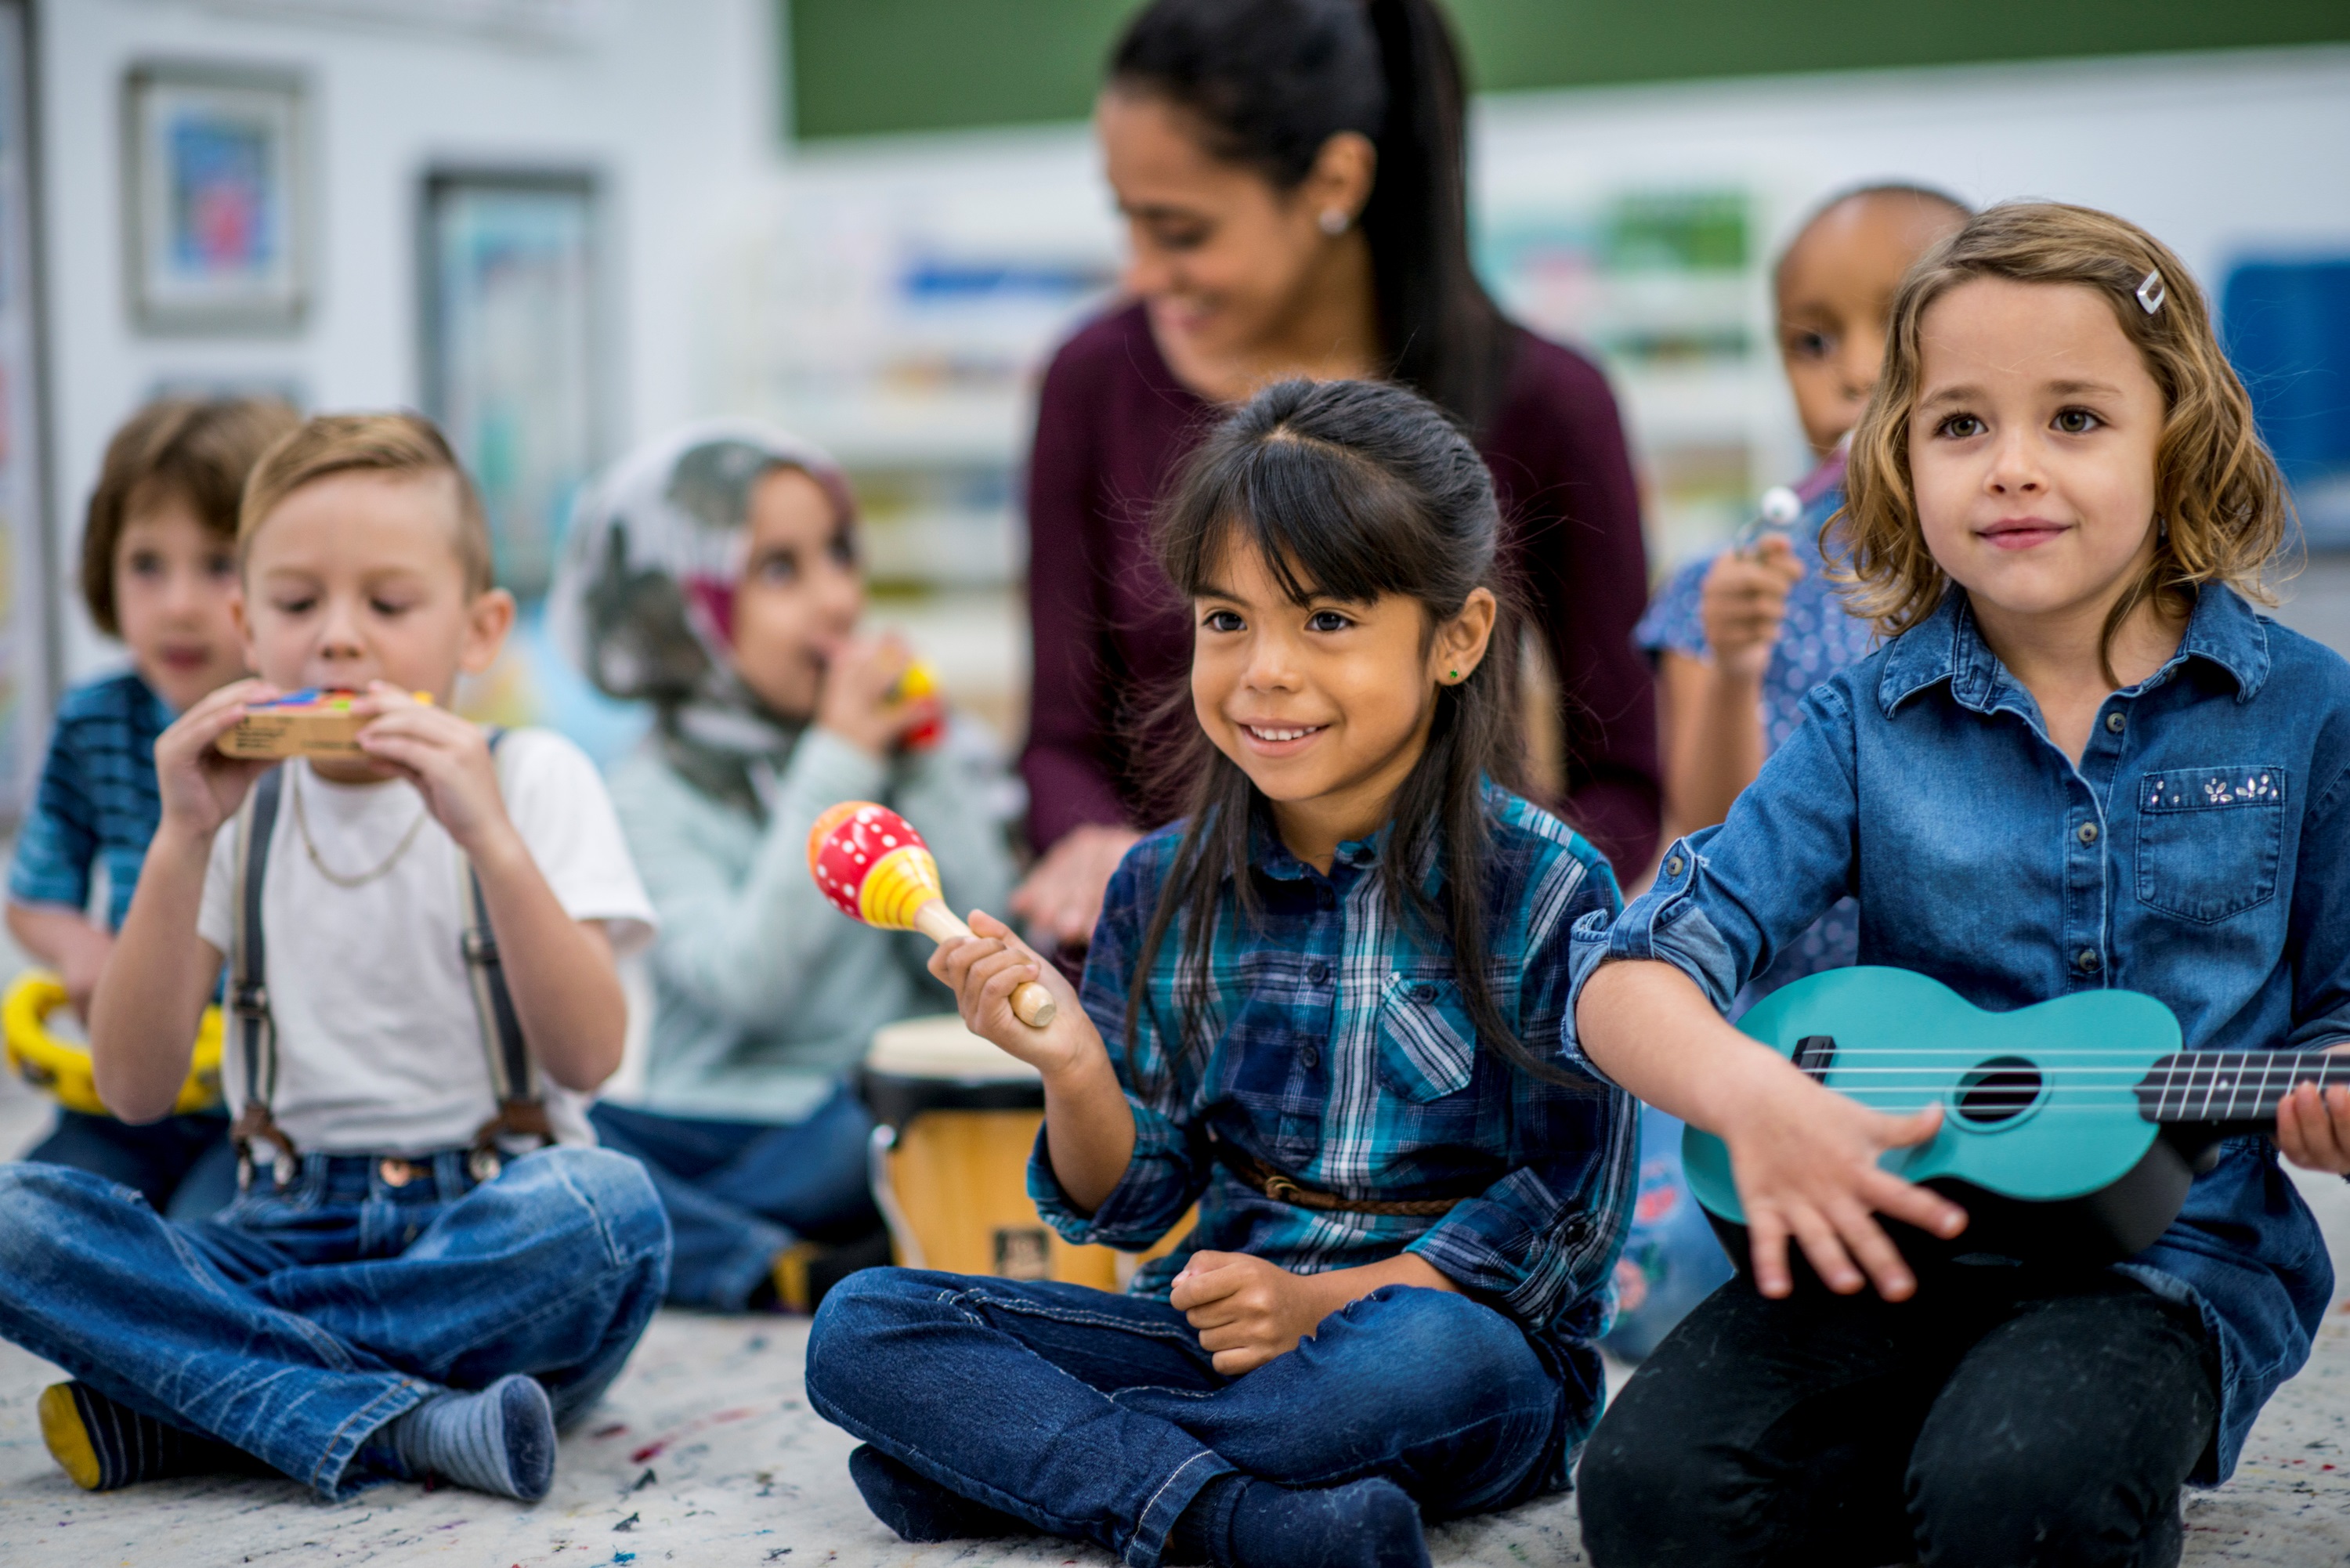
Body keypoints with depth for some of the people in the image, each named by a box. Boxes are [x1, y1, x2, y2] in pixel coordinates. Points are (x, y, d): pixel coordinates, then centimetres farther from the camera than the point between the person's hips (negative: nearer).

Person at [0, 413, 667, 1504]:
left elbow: (587, 1055, -9)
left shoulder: (531, 778, 4)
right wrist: (181, 843, -11)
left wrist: (490, 838, -21)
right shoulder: (238, 808, 10)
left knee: (609, 1203, -36)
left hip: (492, 1229, -2)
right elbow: (135, 1089, -1)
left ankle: (179, 1398, -22)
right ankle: (410, 1426, -30)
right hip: (286, 1238, 2)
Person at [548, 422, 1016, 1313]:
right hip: (723, 1129, -1)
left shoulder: (895, 737, 9)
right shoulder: (651, 800, 0)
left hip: (891, 1119, 1)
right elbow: (748, 986, -16)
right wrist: (836, 768, -14)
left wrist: (925, 766, -5)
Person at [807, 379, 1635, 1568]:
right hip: (1222, 1322, 4)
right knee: (860, 1326, -13)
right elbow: (1129, 1206, 6)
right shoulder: (1167, 890, 4)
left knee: (1426, 1354, -40)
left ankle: (1004, 1453, -21)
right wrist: (1074, 1068, -15)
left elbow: (1566, 1213, -8)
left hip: (1458, 1322, -4)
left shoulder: (1547, 890, -8)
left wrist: (1327, 1301, -18)